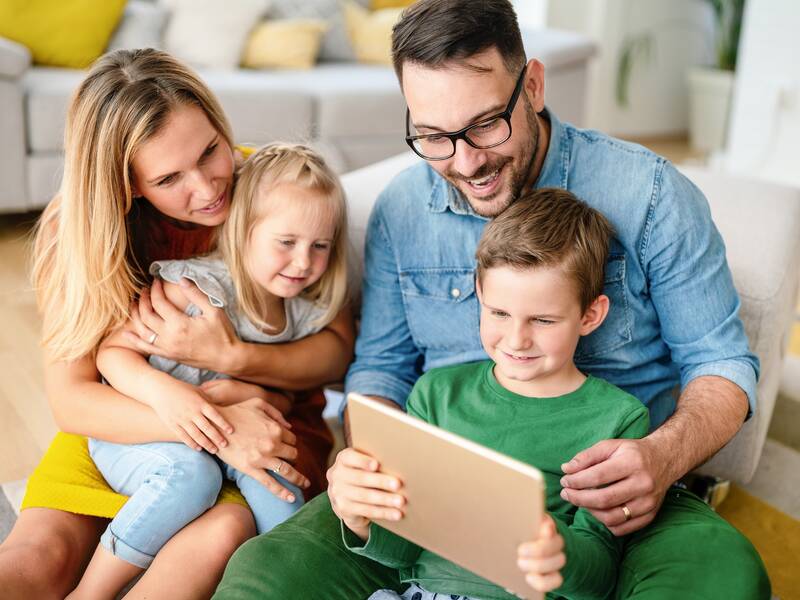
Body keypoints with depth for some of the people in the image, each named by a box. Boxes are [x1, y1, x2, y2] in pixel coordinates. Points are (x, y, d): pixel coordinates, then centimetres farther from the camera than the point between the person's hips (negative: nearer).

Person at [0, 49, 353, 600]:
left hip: (270, 421, 0)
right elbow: (70, 399, -17)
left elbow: (340, 348, -9)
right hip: (126, 426, 1)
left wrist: (229, 356, -28)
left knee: (217, 538, -31)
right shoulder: (76, 228, -12)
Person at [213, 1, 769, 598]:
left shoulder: (648, 193, -6)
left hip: (604, 500, -1)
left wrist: (663, 456, -22)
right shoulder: (400, 209, 3)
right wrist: (367, 458, -11)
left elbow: (721, 362, 0)